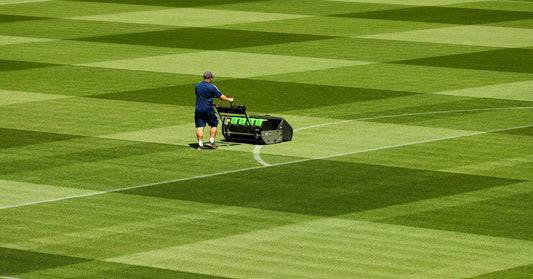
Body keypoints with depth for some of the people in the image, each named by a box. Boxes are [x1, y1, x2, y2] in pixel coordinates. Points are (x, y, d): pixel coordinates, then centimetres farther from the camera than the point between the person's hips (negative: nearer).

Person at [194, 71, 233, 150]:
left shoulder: (197, 86, 7)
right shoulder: (211, 87, -10)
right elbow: (221, 96, -5)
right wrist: (229, 99, 12)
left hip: (198, 110, 4)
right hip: (208, 109, -4)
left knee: (200, 127, 3)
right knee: (214, 125, 13)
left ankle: (200, 144, -2)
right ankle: (211, 141, 7)